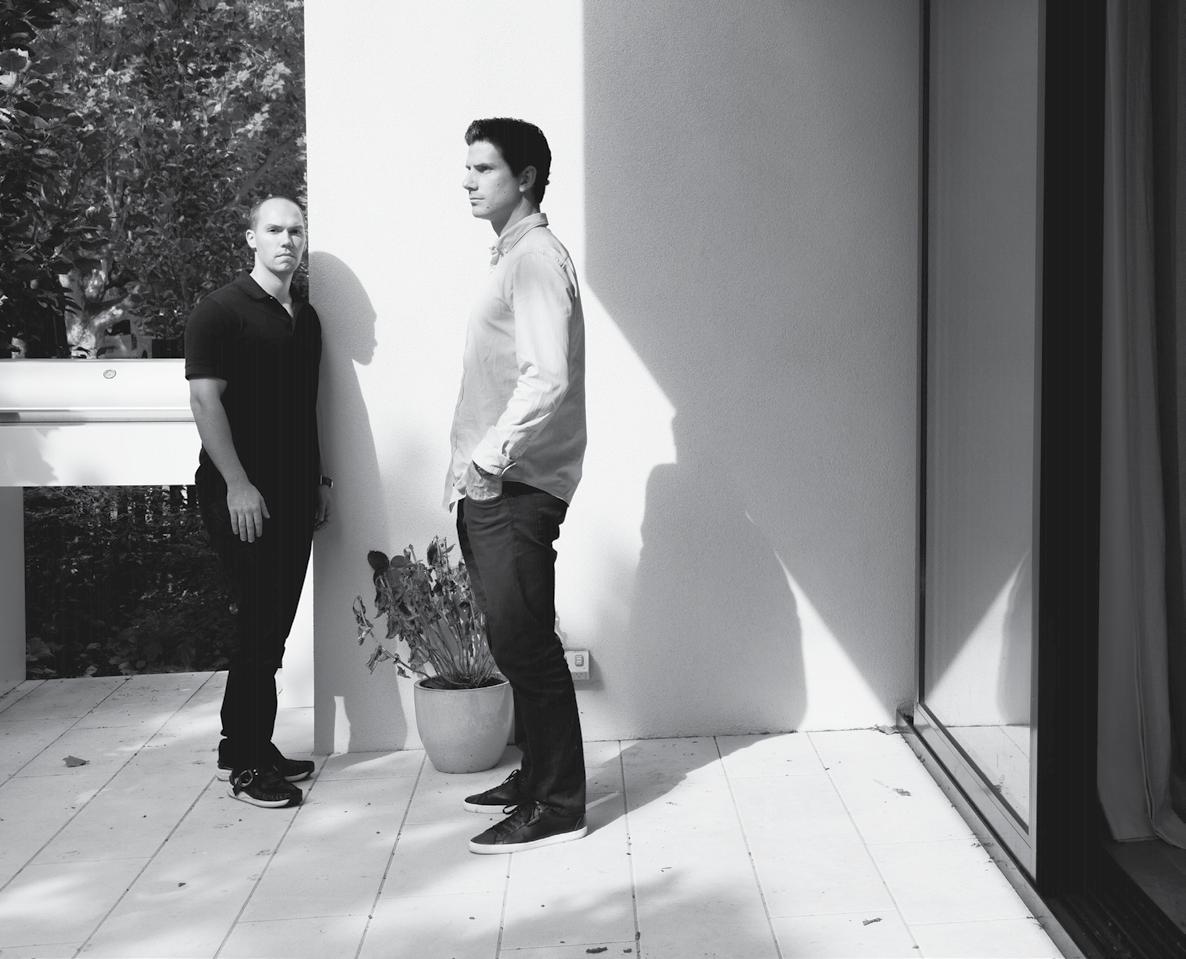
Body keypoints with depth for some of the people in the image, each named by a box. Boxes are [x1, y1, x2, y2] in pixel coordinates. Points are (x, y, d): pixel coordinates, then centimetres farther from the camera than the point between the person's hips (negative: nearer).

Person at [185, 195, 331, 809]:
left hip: (294, 494, 7)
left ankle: (244, 746, 21)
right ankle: (247, 764, 3)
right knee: (260, 624, -7)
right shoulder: (221, 312, -7)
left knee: (275, 624, 9)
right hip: (242, 496, -7)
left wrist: (318, 480, 18)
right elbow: (205, 399, -13)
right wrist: (237, 484, -18)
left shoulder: (306, 318, 15)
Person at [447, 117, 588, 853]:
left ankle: (559, 806, 3)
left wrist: (491, 457, -21)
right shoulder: (512, 256, 18)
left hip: (518, 489, -10)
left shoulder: (537, 257, -13)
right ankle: (537, 775, 26)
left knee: (524, 643, -6)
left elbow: (548, 378, -24)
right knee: (515, 641, 15)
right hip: (490, 488, 10)